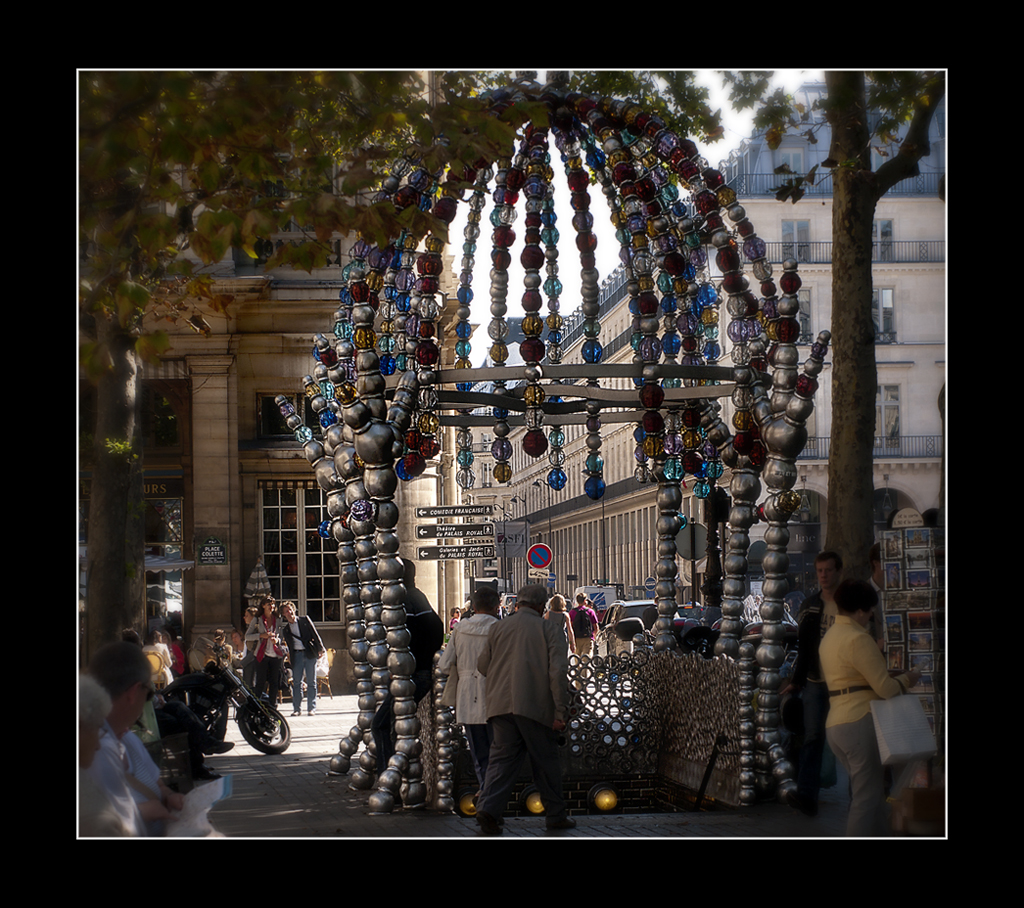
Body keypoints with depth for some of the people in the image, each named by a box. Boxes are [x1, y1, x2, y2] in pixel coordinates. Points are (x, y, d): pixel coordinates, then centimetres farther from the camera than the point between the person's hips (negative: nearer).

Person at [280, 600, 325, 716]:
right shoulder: (286, 628, 10)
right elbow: (288, 644, 12)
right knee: (296, 683, 1)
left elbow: (315, 634, 4)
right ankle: (297, 709, 7)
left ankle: (311, 708, 3)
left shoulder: (304, 619, 5)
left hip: (310, 654, -2)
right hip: (296, 654, 2)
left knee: (311, 682, 0)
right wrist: (290, 657, 4)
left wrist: (320, 649, -3)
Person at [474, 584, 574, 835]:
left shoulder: (498, 628, 10)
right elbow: (558, 671, -8)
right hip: (536, 707, -3)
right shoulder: (549, 629, 2)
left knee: (502, 758, 4)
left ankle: (488, 807, -15)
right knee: (545, 761, 9)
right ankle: (556, 814, 19)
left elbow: (483, 666, 16)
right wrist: (561, 711, -8)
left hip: (501, 704, 3)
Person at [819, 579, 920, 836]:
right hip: (860, 722, -10)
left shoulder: (828, 638, 19)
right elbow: (885, 688, -14)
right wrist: (907, 679, 6)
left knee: (871, 794, 15)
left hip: (834, 725, 10)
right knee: (866, 799, -6)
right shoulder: (858, 638, -12)